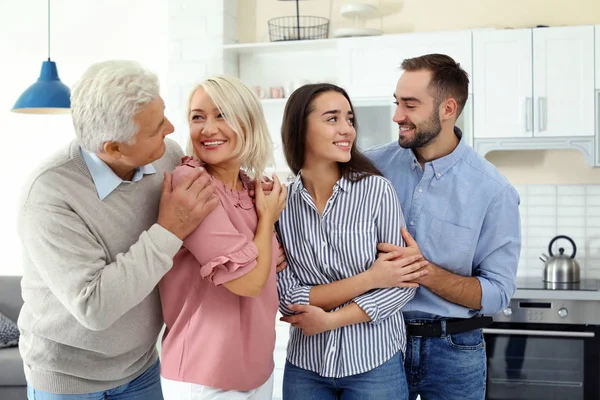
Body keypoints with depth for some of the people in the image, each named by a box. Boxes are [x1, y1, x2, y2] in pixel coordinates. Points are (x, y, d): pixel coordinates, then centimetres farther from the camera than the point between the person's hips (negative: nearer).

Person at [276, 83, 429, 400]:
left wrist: (329, 319, -16)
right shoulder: (278, 203, -6)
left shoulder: (376, 189, -10)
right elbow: (287, 298, -9)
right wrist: (368, 280, -17)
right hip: (305, 367, 1)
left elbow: (403, 285, -10)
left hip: (375, 363, -1)